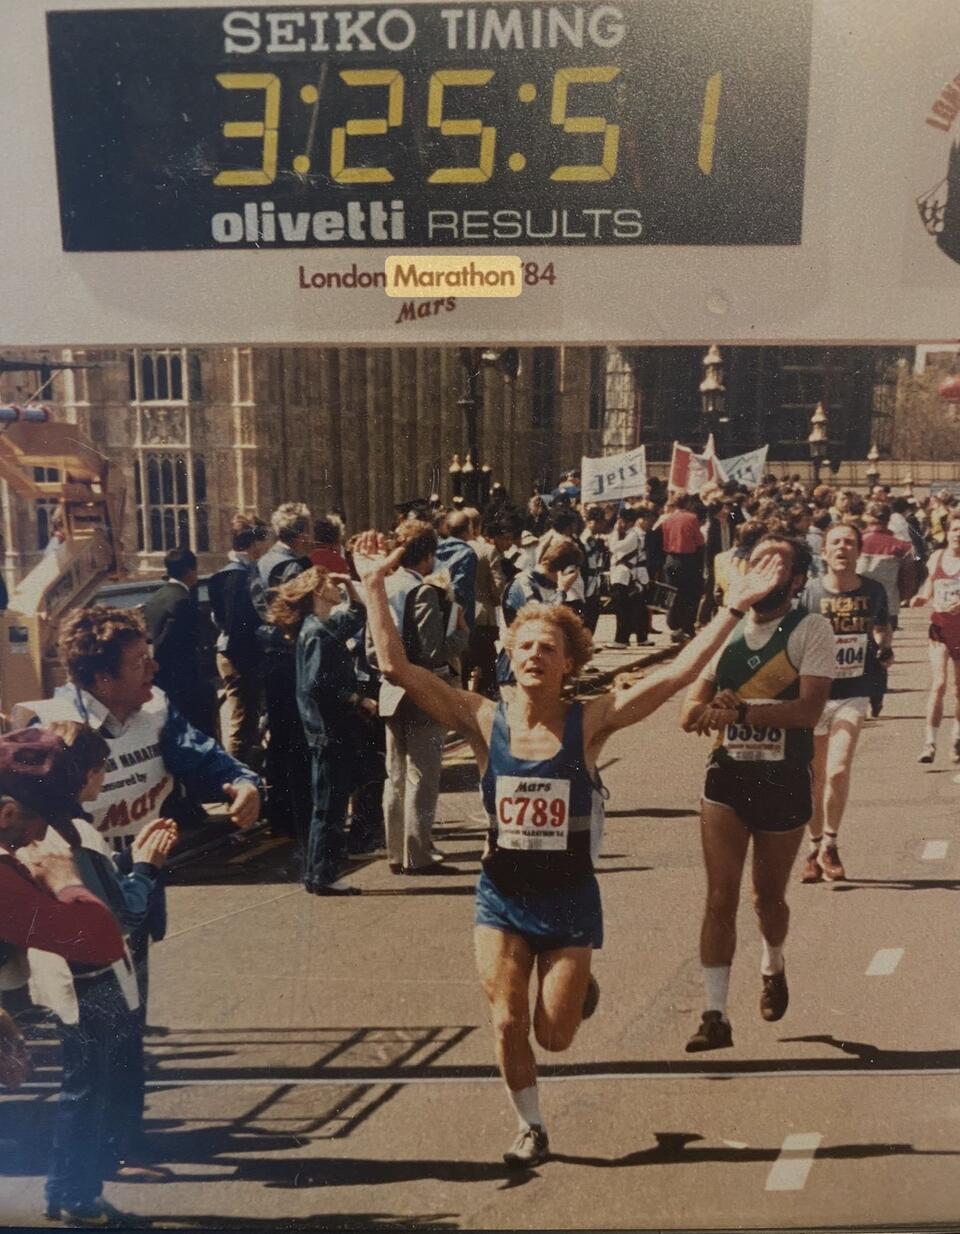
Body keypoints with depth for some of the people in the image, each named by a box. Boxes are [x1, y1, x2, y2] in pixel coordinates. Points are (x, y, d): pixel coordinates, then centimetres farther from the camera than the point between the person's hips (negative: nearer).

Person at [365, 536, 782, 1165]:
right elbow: (397, 667, -17)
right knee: (508, 1023, 4)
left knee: (555, 1035, 7)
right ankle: (532, 1129, 32)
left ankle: (580, 984, 43)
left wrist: (734, 606, -25)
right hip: (503, 894, 1)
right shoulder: (484, 720, -11)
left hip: (570, 895, -1)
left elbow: (677, 673, -21)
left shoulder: (589, 722, -13)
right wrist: (376, 592, -19)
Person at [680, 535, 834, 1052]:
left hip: (783, 781, -2)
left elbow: (808, 709, -21)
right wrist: (709, 711, -23)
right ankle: (716, 1015, 5)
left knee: (768, 895, 15)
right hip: (727, 775, 2)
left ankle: (773, 967, 47)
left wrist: (743, 711, -33)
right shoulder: (725, 627, 4)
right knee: (720, 898, -4)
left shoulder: (811, 629, -8)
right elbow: (690, 712, 1)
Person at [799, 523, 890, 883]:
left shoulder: (873, 590, -1)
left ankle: (830, 846, 9)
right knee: (815, 778, 8)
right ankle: (815, 848, 28)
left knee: (838, 770, -14)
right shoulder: (809, 592, -8)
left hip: (853, 695, 0)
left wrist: (884, 649, 1)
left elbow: (882, 627, 19)